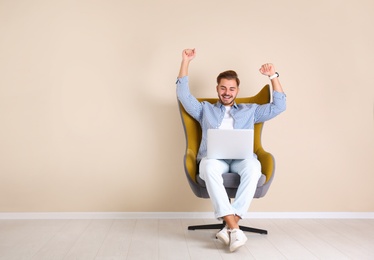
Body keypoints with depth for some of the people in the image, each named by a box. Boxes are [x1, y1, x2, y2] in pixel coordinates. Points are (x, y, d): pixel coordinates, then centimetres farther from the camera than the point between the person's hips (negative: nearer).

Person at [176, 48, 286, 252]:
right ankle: (234, 228, -43)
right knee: (209, 167, -40)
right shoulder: (205, 109, 28)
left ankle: (229, 227, -39)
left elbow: (279, 106, 23)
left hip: (241, 158, 1)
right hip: (213, 157, 0)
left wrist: (273, 76, 16)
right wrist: (186, 62, 14)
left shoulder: (250, 111, 29)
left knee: (253, 166, -38)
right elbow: (183, 95, 20)